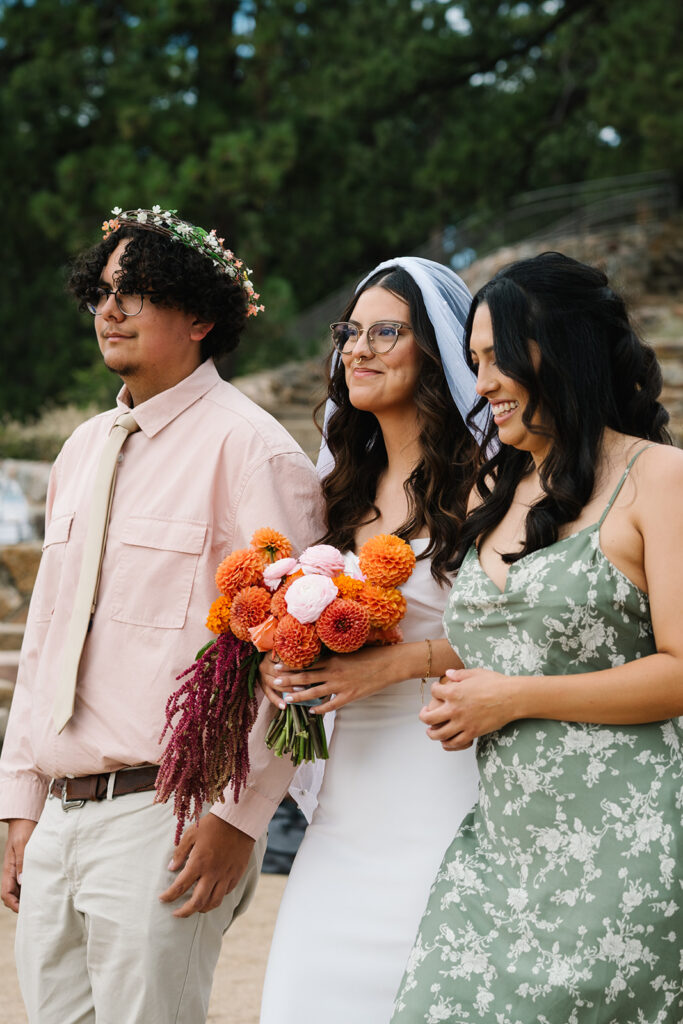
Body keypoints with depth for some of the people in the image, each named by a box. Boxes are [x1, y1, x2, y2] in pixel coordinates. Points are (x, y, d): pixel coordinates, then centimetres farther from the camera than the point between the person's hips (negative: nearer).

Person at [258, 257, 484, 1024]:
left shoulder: (477, 479, -7)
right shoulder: (350, 486, 16)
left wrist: (400, 662, -18)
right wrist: (280, 663, 6)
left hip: (442, 782, -7)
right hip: (351, 801, 7)